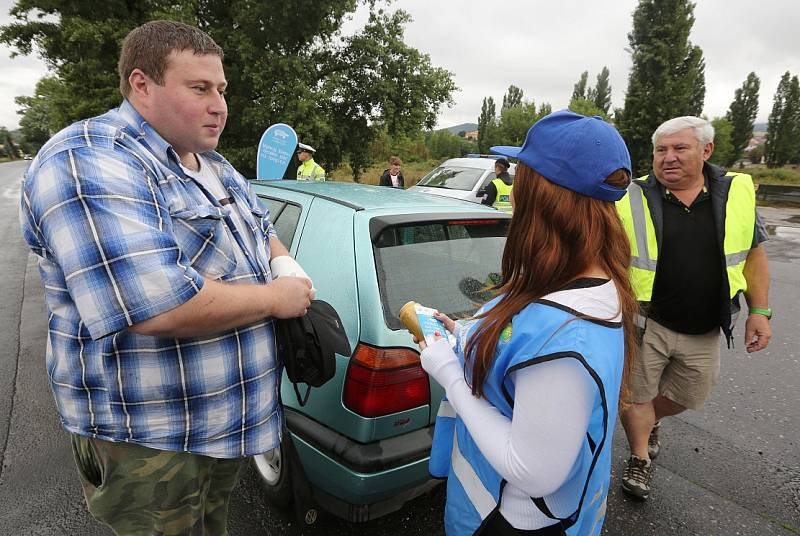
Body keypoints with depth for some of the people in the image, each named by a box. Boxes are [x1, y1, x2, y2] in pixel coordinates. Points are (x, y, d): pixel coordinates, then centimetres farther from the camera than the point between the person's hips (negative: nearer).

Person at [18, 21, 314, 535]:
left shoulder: (214, 165, 8)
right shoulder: (88, 163, -23)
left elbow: (263, 228, 20)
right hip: (146, 439, -8)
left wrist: (290, 271, -3)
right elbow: (156, 308, -35)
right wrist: (273, 298, -21)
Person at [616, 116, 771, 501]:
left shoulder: (738, 193, -2)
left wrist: (759, 311, 4)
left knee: (689, 397, 20)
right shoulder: (631, 200, -11)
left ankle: (651, 422, 52)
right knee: (635, 396, 8)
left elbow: (753, 255, 7)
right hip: (645, 324, -3)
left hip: (704, 332, 4)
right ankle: (640, 459, 33)